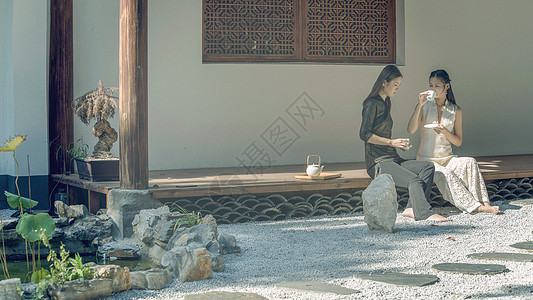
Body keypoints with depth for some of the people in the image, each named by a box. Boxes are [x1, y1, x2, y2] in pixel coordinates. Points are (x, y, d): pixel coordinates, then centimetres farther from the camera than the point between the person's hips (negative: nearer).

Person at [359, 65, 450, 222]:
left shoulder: (384, 104, 22)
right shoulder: (372, 104, -6)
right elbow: (364, 134, -14)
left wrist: (399, 144, 10)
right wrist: (392, 142, -13)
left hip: (393, 159, 9)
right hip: (378, 163, -9)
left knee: (428, 167, -13)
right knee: (414, 180, -29)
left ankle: (412, 208, -24)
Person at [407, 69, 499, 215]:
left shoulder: (455, 111, 7)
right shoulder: (424, 106, 2)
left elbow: (458, 142, 7)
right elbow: (411, 130, -14)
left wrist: (444, 131, -12)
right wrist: (419, 105, -20)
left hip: (447, 158, 2)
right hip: (426, 160, -2)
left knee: (469, 163, -30)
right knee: (444, 174, -34)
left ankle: (484, 203, -38)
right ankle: (475, 206, -40)